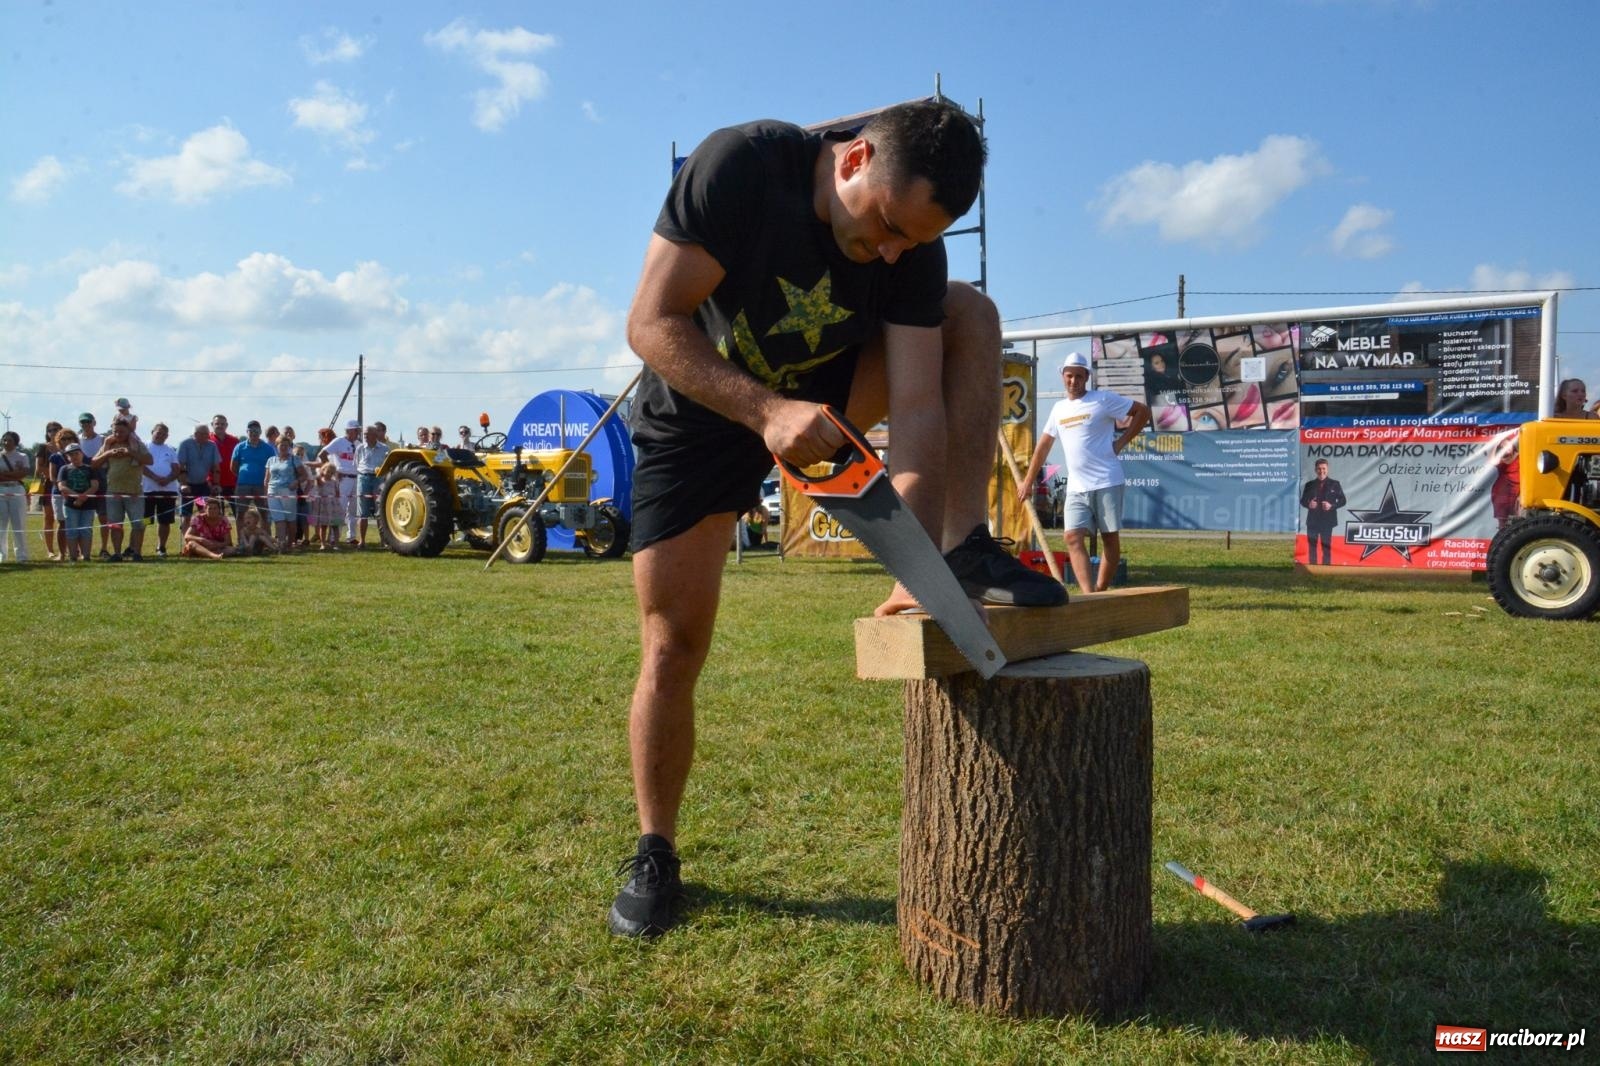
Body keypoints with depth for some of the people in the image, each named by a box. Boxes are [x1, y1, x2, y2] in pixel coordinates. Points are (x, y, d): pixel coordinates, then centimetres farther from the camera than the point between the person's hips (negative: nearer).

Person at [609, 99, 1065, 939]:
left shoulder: (914, 245, -19)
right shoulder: (739, 166, -28)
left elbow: (917, 406, -25)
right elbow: (652, 322, -29)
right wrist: (767, 411, -42)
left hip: (821, 394, 3)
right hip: (699, 412, -3)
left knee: (969, 314, -13)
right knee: (673, 646, -6)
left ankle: (964, 553, -15)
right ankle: (655, 852, 13)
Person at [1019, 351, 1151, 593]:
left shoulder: (1103, 399, -2)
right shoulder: (1059, 408, 14)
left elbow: (1143, 411, 0)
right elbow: (1043, 447, 20)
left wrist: (1121, 442, -6)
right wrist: (1028, 482, 20)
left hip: (1107, 483, -4)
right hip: (1076, 487, 4)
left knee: (1110, 538, 2)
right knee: (1073, 537, -11)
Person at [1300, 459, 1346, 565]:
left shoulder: (1334, 484, 3)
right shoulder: (1309, 485, 7)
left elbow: (1342, 500, 3)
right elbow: (1302, 500, 9)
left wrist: (1331, 506, -15)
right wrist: (1308, 504, -14)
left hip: (1327, 520, -2)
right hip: (1312, 520, 2)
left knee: (1326, 546, 2)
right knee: (1312, 546, 4)